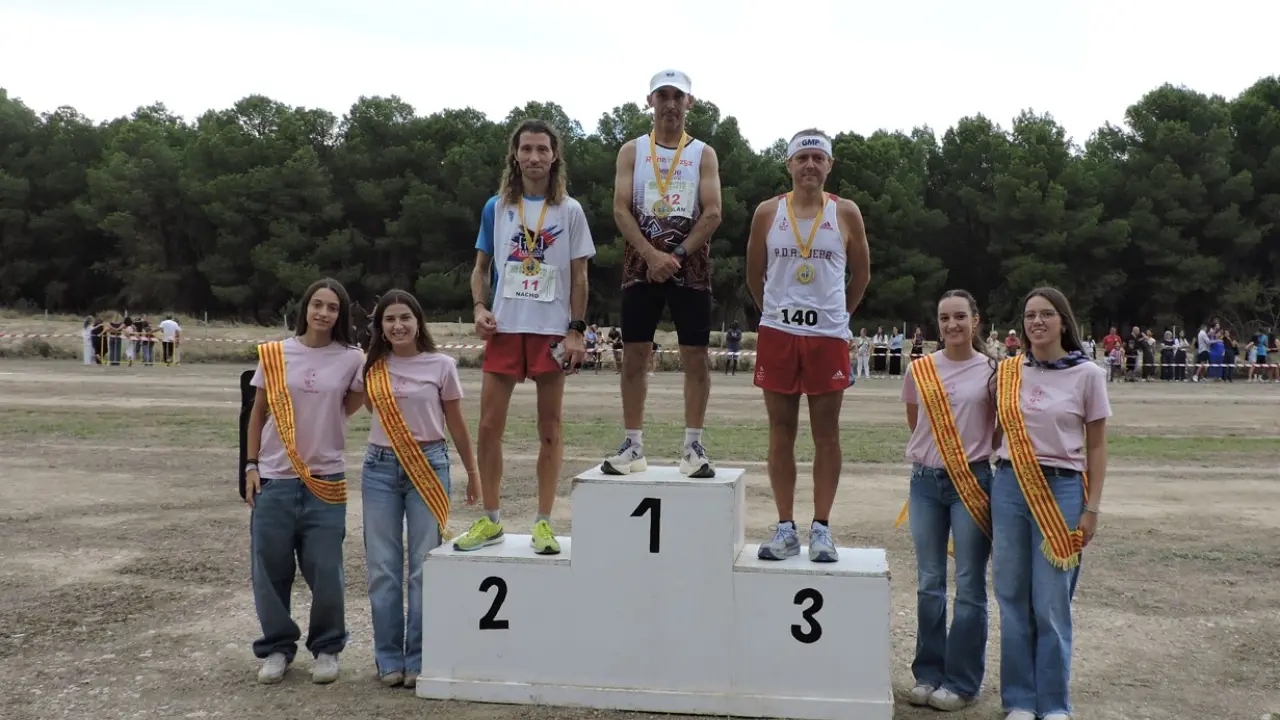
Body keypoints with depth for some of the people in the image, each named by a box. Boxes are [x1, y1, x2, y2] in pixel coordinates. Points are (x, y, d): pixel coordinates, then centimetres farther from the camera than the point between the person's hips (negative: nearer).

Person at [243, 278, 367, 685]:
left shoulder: (352, 360, -1)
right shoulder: (275, 354, 1)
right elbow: (258, 412, 8)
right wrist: (251, 466, 3)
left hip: (326, 480, 0)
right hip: (274, 479, 1)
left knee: (325, 571, 3)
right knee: (270, 568, 6)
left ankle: (326, 648, 21)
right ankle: (277, 647, 24)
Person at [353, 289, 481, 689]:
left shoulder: (441, 365, -2)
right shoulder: (370, 369, 4)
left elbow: (456, 423, 6)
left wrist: (473, 472, 10)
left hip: (429, 466, -2)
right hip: (380, 468, 2)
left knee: (424, 567, 2)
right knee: (383, 567, 5)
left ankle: (419, 659, 12)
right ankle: (389, 658, 17)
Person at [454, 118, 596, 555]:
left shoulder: (569, 211, 4)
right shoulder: (496, 208, 8)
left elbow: (579, 276, 3)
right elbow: (481, 266, 14)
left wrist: (577, 330, -5)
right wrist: (480, 308, -4)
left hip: (552, 330, -2)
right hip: (504, 328, 2)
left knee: (549, 427, 3)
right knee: (489, 426, 1)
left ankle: (543, 523, 12)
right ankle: (490, 520, 14)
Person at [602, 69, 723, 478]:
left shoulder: (703, 154, 7)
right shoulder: (632, 151, 8)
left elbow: (713, 213, -4)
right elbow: (621, 209, -3)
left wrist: (677, 255, -14)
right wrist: (651, 254, -16)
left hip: (691, 266, 0)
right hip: (642, 264, 1)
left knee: (696, 357, -1)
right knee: (634, 356, 1)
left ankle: (693, 448, 6)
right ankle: (633, 447, 8)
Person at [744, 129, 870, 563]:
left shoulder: (846, 214, 2)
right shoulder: (768, 212, 4)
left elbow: (861, 275, 11)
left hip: (828, 335, -1)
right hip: (777, 333, 1)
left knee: (826, 434, 3)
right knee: (781, 432, 4)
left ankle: (821, 528, 10)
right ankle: (785, 528, 11)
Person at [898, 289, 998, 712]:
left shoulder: (991, 371, -3)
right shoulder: (919, 370, 3)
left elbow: (1001, 427, 5)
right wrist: (934, 451, 10)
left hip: (972, 482, -2)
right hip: (926, 483, 3)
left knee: (969, 587, 3)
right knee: (929, 585, 11)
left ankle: (962, 682, 14)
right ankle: (928, 674, 22)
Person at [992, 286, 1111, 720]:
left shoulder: (1087, 375, -1)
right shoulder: (1007, 373, 6)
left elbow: (1096, 447, 2)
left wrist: (1092, 508, -3)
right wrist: (998, 483, 5)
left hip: (1062, 489, -3)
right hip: (1009, 487, 3)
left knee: (1051, 604, 1)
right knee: (1013, 598, 7)